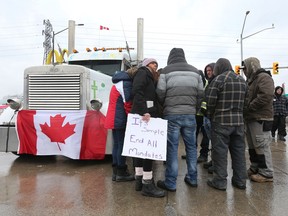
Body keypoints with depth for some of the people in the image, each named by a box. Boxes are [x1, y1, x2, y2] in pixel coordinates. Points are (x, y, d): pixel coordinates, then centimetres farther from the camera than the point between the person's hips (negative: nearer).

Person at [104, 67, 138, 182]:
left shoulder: (119, 82, 20)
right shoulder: (126, 84, -13)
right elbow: (128, 105, -16)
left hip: (114, 119, 10)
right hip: (120, 120, -10)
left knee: (116, 144, 12)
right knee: (122, 145, -3)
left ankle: (116, 171, 19)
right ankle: (121, 173, 5)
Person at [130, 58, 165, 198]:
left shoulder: (149, 78, 28)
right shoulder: (143, 72, -1)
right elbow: (137, 91, -19)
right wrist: (144, 111, -28)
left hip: (146, 115, 10)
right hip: (143, 116, -10)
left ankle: (139, 179, 19)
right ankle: (147, 184, -5)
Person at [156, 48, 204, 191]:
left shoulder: (166, 71, 0)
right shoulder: (195, 71, 12)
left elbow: (160, 93, -4)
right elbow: (201, 94, 9)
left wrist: (164, 108, 12)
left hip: (171, 115, -3)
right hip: (190, 115, 4)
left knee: (172, 148, 2)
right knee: (191, 146, 14)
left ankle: (170, 183, 9)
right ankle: (192, 178, 25)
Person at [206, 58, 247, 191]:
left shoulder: (219, 79, -8)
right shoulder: (242, 80, 13)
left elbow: (210, 100, -12)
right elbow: (245, 100, 12)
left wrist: (210, 116, 3)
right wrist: (237, 113, 16)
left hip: (221, 121, -6)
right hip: (239, 120, 6)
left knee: (220, 151, 1)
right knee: (239, 151, 12)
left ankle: (220, 181, 6)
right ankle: (240, 180, 21)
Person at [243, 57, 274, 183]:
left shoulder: (264, 77, -11)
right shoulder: (251, 80, 19)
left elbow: (265, 97, -23)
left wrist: (248, 108, -18)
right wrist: (245, 109, 3)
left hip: (261, 119, -9)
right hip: (251, 118, 9)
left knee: (262, 146, -3)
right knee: (252, 146, 15)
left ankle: (266, 173, 8)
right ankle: (255, 168, 27)